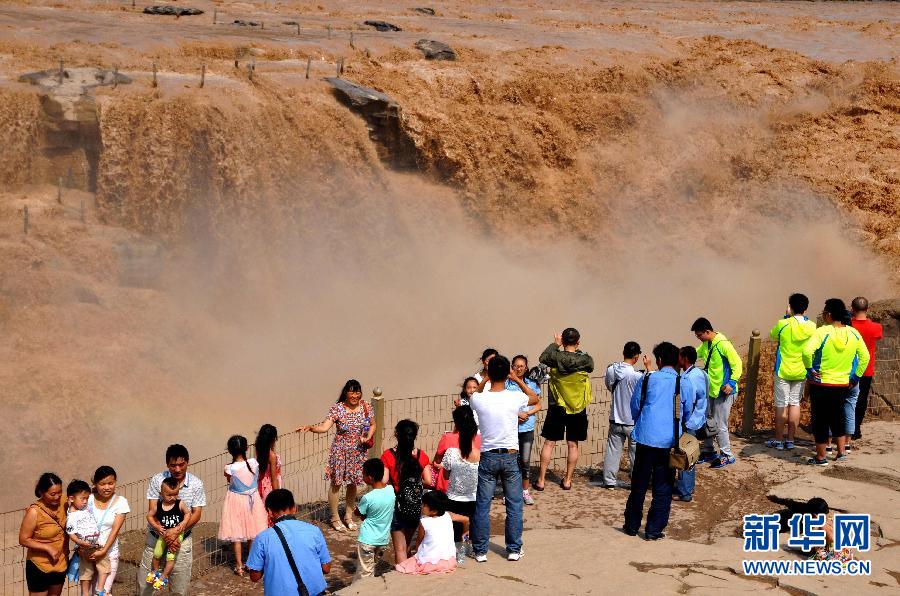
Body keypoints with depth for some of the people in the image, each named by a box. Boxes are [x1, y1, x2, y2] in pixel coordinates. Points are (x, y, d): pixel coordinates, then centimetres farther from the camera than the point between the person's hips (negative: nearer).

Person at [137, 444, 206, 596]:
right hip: (156, 537, 0)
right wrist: (166, 536, -21)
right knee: (144, 583, 7)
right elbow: (152, 512, -11)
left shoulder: (196, 484, -6)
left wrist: (176, 530, -23)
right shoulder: (157, 480, -8)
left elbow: (196, 514, -7)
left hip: (182, 539, 0)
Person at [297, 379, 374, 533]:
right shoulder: (337, 409, -15)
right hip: (340, 451, -3)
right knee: (336, 484, 3)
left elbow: (372, 425, 10)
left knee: (353, 484, 14)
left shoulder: (366, 407, -4)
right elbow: (324, 427, -22)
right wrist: (310, 427, -39)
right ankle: (335, 518, 19)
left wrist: (368, 437, -8)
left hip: (358, 451, 3)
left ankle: (348, 516, 30)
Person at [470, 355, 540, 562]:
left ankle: (480, 551, 13)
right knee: (514, 505, 12)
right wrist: (517, 379, 14)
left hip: (488, 458, 0)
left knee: (482, 505, 8)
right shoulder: (515, 398, -11)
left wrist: (486, 378, 15)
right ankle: (514, 549, 17)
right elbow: (535, 398, 12)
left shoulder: (478, 400, -11)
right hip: (510, 457, 0)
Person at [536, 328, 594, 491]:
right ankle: (567, 480, 17)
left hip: (557, 408, 0)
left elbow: (543, 358, 7)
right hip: (578, 410, 1)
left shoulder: (555, 357, -14)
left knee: (549, 443, 7)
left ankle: (541, 480, 10)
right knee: (573, 445, 11)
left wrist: (555, 344, 16)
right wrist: (578, 352, 16)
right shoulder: (585, 360, -13)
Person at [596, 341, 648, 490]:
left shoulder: (610, 370, -6)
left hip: (615, 420, 4)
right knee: (636, 453, 9)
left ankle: (609, 481, 16)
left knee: (613, 450, 12)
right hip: (633, 421, -4)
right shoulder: (636, 376, -22)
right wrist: (648, 367, -1)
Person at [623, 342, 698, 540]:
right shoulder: (685, 383, -1)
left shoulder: (647, 379, -1)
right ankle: (654, 530, 8)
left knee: (639, 485, 13)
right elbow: (687, 413, 10)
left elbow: (635, 407, 8)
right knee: (663, 488, 7)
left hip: (646, 437, 1)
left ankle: (632, 525, 21)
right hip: (670, 441, -1)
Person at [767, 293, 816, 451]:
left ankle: (778, 440, 10)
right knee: (795, 404, 10)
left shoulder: (783, 324, -16)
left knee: (781, 405, 4)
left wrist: (787, 316, 6)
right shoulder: (812, 326, -5)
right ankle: (790, 440, 11)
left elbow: (772, 335, 4)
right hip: (801, 371, 3)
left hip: (783, 370, -3)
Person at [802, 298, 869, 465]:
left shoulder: (822, 332, -17)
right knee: (837, 417, 23)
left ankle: (820, 457, 12)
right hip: (843, 384, 5)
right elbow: (865, 357, 7)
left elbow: (807, 351, -31)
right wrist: (855, 377, 13)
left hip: (821, 384, -5)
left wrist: (810, 368, -16)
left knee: (820, 420, 5)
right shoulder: (853, 334, -1)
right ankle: (841, 451, 25)